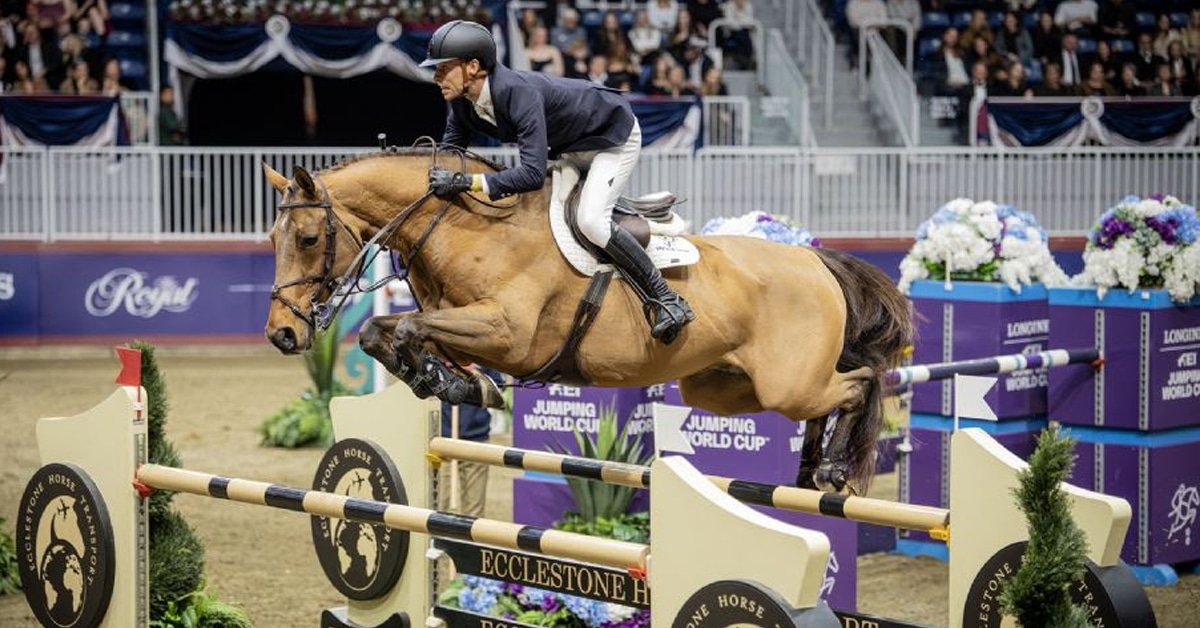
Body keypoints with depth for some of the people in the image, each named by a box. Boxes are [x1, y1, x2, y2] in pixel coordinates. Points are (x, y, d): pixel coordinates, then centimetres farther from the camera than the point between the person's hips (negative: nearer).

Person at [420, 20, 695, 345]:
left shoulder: (519, 92, -39)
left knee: (590, 220, -25)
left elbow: (533, 173, -45)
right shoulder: (462, 105, -13)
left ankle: (666, 299, -17)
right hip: (569, 149, 9)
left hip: (614, 136, -9)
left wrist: (468, 181, -50)